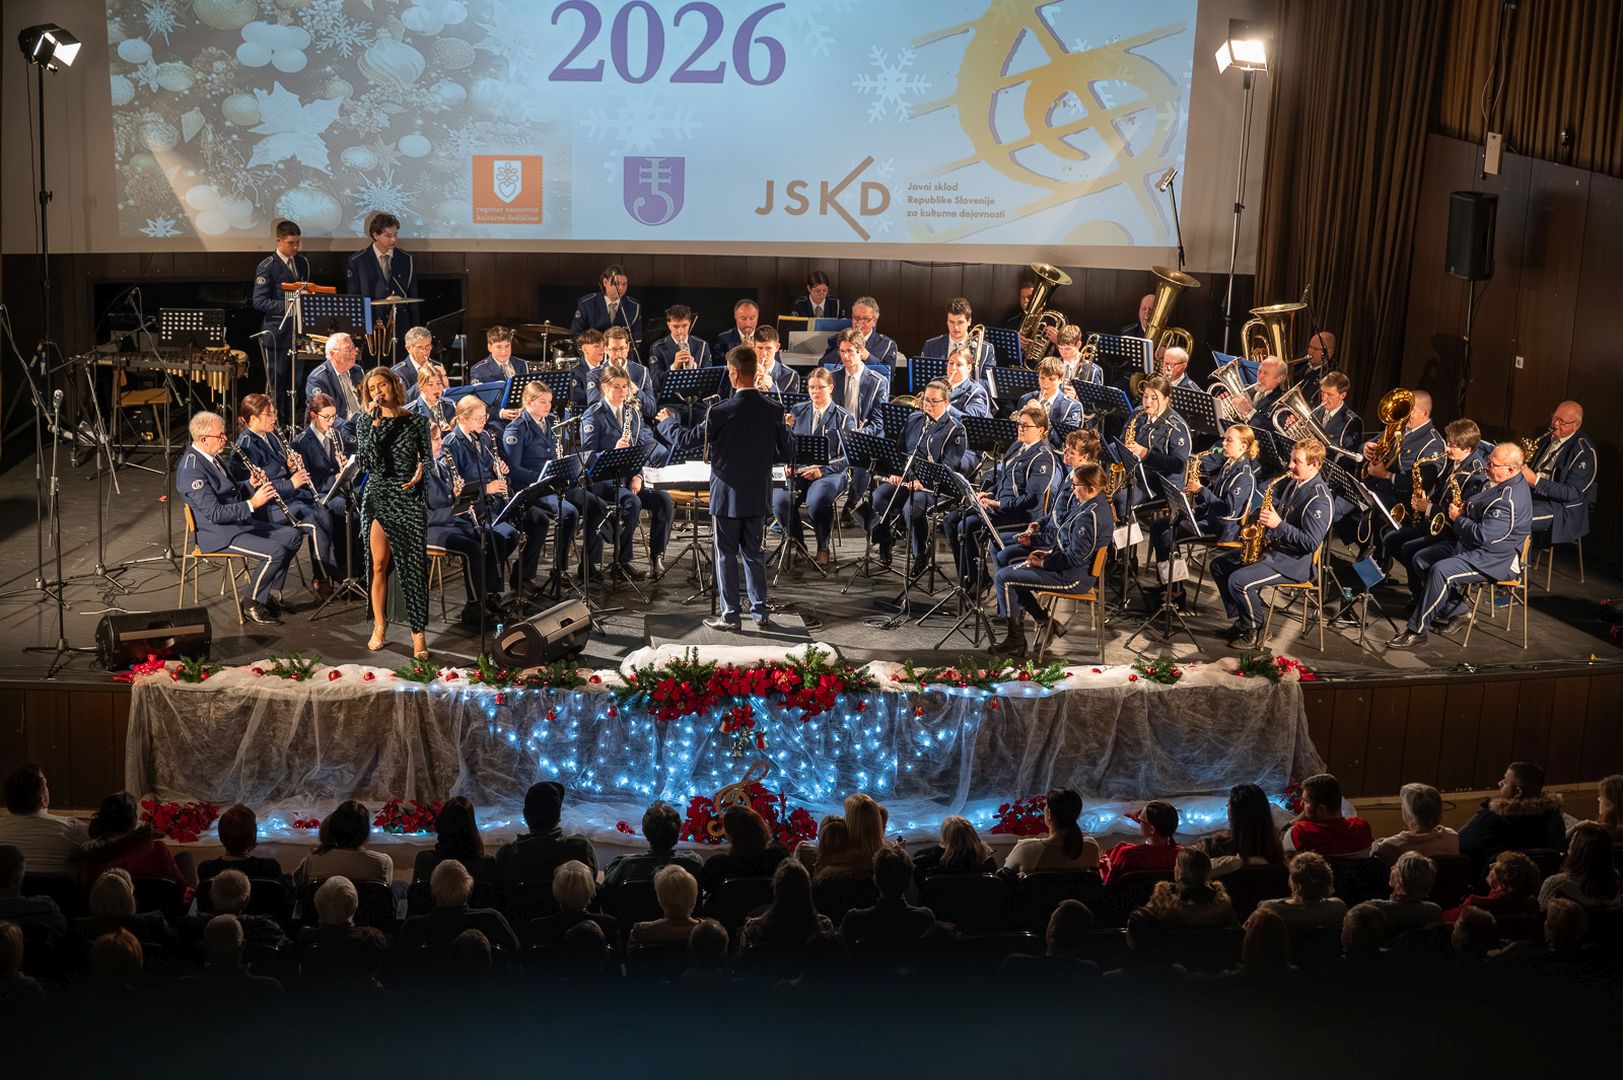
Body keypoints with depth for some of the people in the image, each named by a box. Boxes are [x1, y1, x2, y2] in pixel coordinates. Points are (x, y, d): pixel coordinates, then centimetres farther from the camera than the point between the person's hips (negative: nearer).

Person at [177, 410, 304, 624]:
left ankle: (271, 594, 10)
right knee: (275, 551, -25)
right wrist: (252, 504, -26)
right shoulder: (191, 469, -21)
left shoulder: (210, 458, 11)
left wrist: (251, 485, 3)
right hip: (219, 534, -10)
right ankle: (253, 605, -7)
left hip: (241, 523, 10)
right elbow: (215, 513, -26)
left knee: (293, 535, 4)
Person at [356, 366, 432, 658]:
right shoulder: (366, 424, 3)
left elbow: (428, 458, 10)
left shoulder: (417, 421, 5)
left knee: (414, 566, -4)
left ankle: (418, 632, -1)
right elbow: (366, 463, -11)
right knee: (379, 566, 1)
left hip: (410, 498, 0)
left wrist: (421, 471, -12)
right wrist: (376, 423, -16)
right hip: (378, 498, 0)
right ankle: (379, 625, 15)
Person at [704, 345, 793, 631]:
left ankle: (730, 615, 10)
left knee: (726, 554, 6)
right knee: (753, 553, 16)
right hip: (757, 496, 4)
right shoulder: (773, 412, -6)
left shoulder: (720, 412, -18)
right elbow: (787, 453, 2)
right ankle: (760, 611, 19)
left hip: (726, 496, -4)